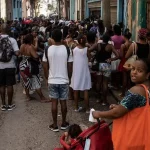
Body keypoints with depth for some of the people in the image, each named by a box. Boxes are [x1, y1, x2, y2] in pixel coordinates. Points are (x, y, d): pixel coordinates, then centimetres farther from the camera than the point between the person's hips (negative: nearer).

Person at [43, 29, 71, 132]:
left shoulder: (48, 50, -6)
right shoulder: (66, 49, -8)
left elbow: (45, 66, -1)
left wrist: (47, 77, 13)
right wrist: (69, 77, 10)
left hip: (52, 80, 0)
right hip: (64, 80, 0)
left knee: (54, 102, 7)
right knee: (63, 102, 10)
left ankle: (55, 125, 13)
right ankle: (64, 123, 22)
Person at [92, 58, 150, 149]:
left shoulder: (137, 90, -25)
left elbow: (117, 113, -23)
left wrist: (99, 114, -8)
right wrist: (119, 107, 7)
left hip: (131, 137, -8)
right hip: (141, 135, 8)